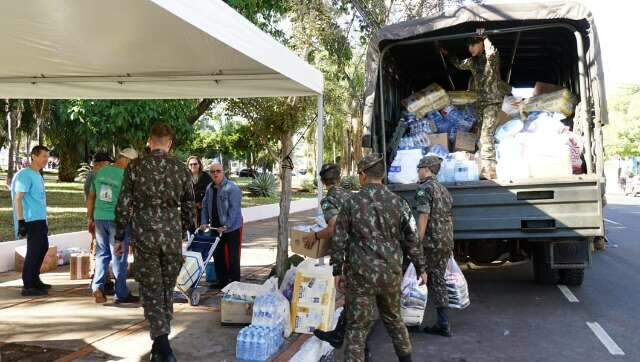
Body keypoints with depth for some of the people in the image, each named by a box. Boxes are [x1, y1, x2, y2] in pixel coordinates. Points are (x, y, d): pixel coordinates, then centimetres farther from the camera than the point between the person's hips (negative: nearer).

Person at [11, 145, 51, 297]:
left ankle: (34, 280, 25)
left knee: (43, 248, 15)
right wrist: (21, 221, -22)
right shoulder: (25, 175, -13)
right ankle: (28, 286, -1)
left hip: (40, 220, 10)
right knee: (33, 251, -7)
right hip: (32, 220, -10)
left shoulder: (38, 175, 15)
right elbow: (18, 199, -17)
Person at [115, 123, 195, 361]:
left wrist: (119, 237, 8)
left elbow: (123, 205, -2)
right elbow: (188, 207, 9)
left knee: (151, 291, 3)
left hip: (144, 236, -2)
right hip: (172, 236, 2)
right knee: (167, 290, 14)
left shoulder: (135, 167, -3)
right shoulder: (181, 169, 2)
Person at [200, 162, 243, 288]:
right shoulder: (209, 188, 7)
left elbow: (234, 209, -19)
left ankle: (234, 282, 11)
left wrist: (226, 226, -23)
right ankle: (222, 281, 26)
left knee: (232, 257, 0)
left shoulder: (232, 188, -15)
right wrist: (204, 222, 0)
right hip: (216, 228, 7)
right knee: (218, 255, 14)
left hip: (232, 228, -7)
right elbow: (205, 206, 13)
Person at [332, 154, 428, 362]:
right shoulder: (398, 202, -1)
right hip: (391, 274, 3)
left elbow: (339, 240, -3)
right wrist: (420, 268, 13)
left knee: (357, 325, 5)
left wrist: (338, 270, 7)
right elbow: (412, 239, 3)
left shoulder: (351, 203, -7)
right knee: (393, 318, 23)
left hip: (361, 275, -3)